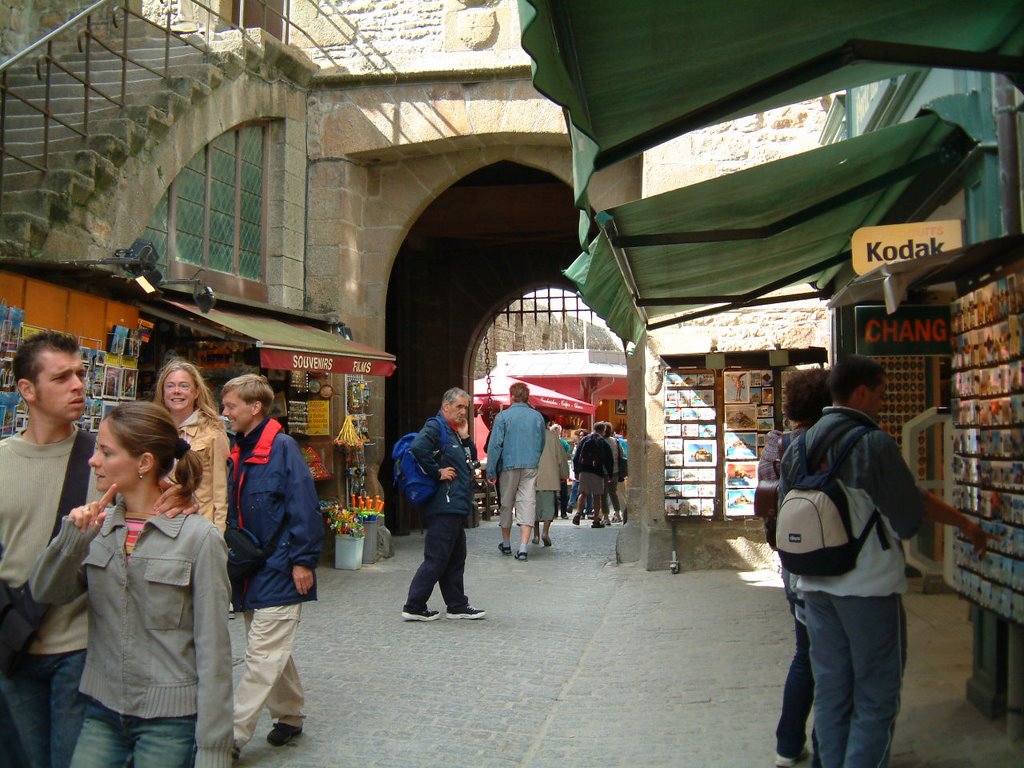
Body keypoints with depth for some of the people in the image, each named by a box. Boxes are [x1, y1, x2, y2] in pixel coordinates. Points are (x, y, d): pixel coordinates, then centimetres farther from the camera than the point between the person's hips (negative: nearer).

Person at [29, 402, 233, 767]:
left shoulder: (198, 537, -14)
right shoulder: (99, 525, 2)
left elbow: (213, 647, -12)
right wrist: (71, 537, -17)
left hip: (170, 720, -5)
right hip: (102, 713, 5)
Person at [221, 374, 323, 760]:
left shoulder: (282, 447, -14)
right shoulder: (238, 453, 11)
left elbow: (303, 507, -17)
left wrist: (302, 561, -18)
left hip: (278, 572, -9)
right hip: (250, 573, 9)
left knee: (262, 657, -4)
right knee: (272, 652, 18)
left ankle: (232, 736, -1)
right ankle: (290, 716, 32)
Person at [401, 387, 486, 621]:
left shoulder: (455, 431, 20)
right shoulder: (435, 427, -10)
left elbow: (472, 460, 21)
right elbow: (417, 448, -29)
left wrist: (465, 437, 8)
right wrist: (437, 472, -20)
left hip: (457, 506, 10)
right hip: (444, 507, -10)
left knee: (455, 559, 15)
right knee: (436, 559, -6)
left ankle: (458, 606, 23)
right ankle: (413, 607, 1)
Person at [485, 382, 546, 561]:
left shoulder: (503, 416, -4)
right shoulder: (537, 417, 6)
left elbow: (495, 445, -8)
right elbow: (541, 445, 14)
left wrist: (491, 471, -5)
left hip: (509, 467, -1)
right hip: (531, 467, 2)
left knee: (506, 504, 13)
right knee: (527, 504, -2)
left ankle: (506, 544, 24)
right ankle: (523, 548, -10)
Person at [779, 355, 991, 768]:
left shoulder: (799, 447, 5)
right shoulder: (874, 443, -15)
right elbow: (909, 515, -10)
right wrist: (964, 522, 8)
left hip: (815, 586, 7)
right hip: (868, 587, -6)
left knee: (830, 692, 15)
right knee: (876, 698, 4)